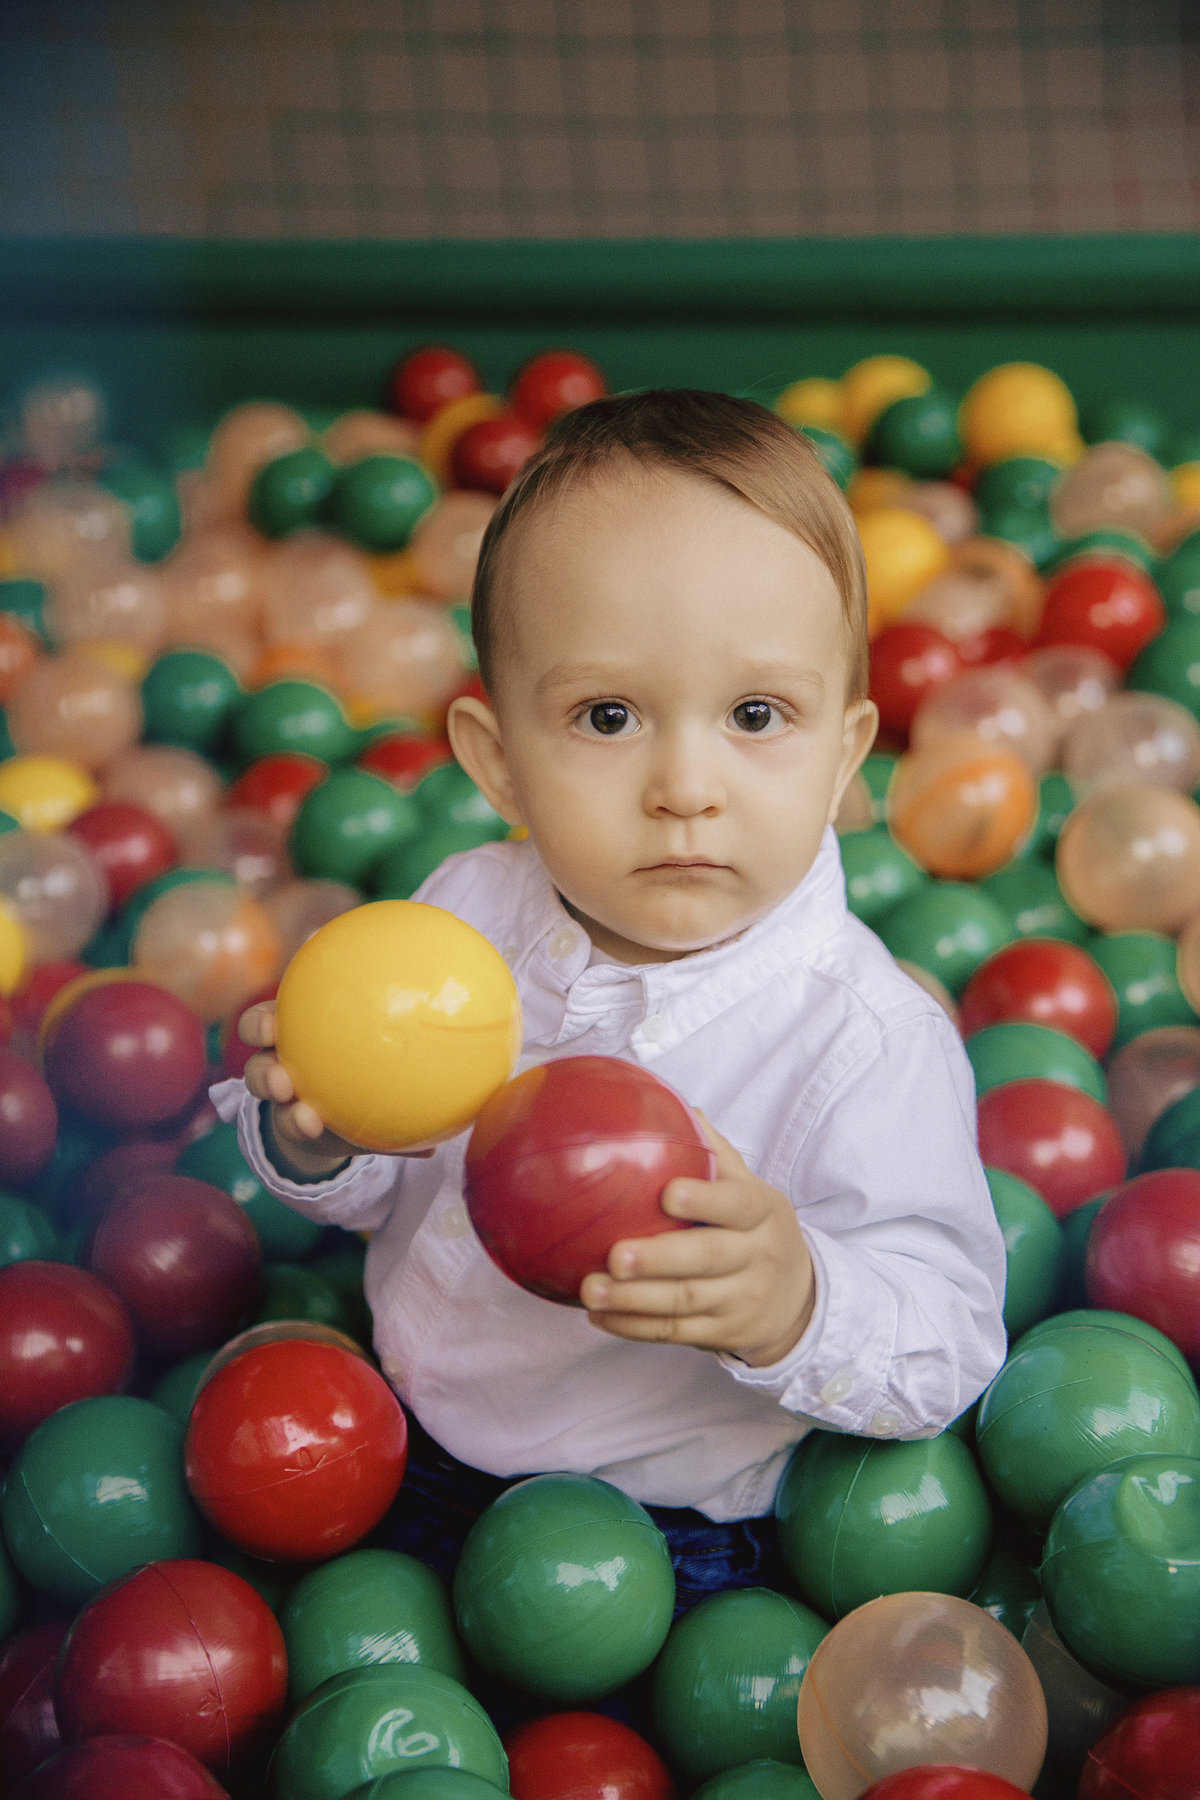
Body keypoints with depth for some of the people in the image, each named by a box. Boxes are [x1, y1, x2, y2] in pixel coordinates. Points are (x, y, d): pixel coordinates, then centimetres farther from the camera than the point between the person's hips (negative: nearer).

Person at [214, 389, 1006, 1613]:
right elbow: (377, 1190, 3)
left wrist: (795, 1305, -45)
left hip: (671, 1538, -4)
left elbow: (946, 1351, -23)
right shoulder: (460, 914, -10)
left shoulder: (870, 1041, -26)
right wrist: (316, 1131, -22)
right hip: (417, 1453, 5)